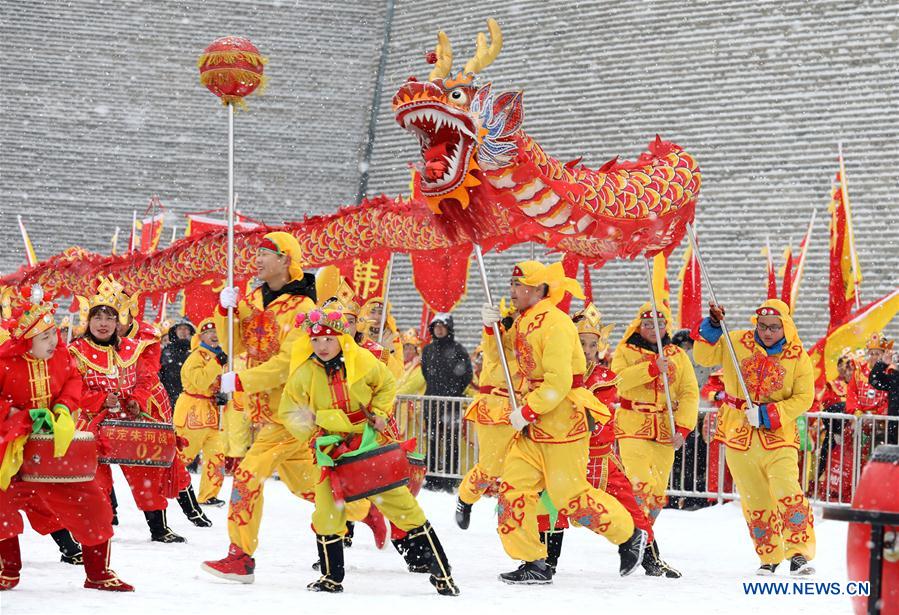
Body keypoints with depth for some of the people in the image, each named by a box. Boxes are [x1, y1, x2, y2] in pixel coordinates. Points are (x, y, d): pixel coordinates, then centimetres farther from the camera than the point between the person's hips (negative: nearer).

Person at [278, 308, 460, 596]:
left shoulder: (362, 360, -9)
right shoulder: (303, 374, -10)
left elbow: (386, 384, 10)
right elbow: (289, 412, 1)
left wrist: (380, 413, -3)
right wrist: (312, 433, -13)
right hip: (331, 449, 1)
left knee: (398, 499, -2)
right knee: (327, 512, -6)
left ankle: (441, 571, 6)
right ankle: (332, 577, 15)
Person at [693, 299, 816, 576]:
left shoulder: (798, 357, -3)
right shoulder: (736, 343, 2)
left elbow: (804, 398, -5)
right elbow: (704, 357, 6)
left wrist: (768, 414, -15)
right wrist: (711, 328, -10)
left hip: (778, 435, -2)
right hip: (738, 434, 2)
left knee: (788, 492, -18)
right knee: (755, 500, 7)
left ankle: (799, 553, -13)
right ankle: (769, 556, 20)